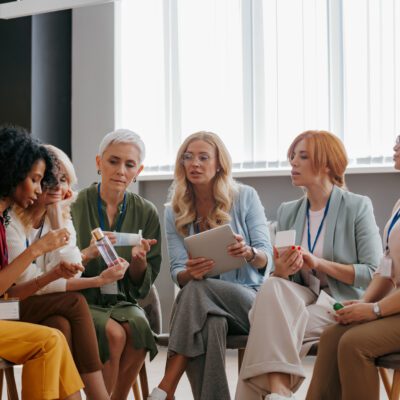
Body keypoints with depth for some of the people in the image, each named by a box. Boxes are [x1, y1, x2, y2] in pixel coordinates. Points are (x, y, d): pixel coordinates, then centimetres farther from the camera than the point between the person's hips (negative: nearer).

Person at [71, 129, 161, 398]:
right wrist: (88, 254, -26)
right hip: (82, 300, -3)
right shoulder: (76, 206, -5)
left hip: (123, 301, 3)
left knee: (138, 327, -29)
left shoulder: (146, 212, 5)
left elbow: (142, 286, 8)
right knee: (114, 333, -31)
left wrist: (138, 260, -14)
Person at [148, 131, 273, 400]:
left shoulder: (245, 197, 2)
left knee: (196, 290, -32)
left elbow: (266, 258, -4)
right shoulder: (174, 212, 8)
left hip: (250, 300, -1)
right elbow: (178, 275, 2)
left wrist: (249, 253, -29)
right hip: (204, 306, 2)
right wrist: (190, 272, -24)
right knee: (211, 325, -36)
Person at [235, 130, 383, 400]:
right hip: (303, 298, 5)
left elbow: (375, 274, -9)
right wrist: (282, 271, -13)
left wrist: (319, 263, -18)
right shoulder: (288, 212, 12)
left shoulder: (358, 207, -3)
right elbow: (279, 276, 12)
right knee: (273, 288, -31)